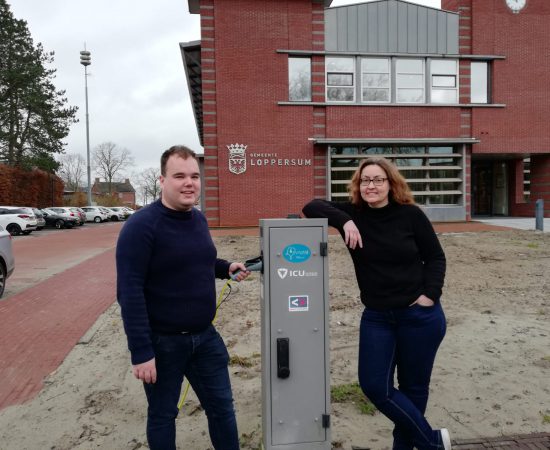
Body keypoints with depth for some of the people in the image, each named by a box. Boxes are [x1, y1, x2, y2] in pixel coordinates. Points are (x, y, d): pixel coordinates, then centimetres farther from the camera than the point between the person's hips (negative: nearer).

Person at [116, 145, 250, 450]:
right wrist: (141, 352, -22)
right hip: (162, 342, -6)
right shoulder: (141, 226, -19)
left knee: (222, 406, 17)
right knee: (162, 415, 15)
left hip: (205, 336, 6)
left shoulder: (198, 219, 4)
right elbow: (129, 293, -21)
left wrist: (225, 268, 5)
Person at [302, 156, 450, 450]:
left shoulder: (410, 214, -8)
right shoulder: (351, 214, -3)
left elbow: (435, 257, 0)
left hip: (420, 315, -2)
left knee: (413, 386, 11)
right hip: (377, 317, 3)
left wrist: (430, 293, -13)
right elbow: (311, 207, -8)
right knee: (374, 385, 1)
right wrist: (343, 221, -22)